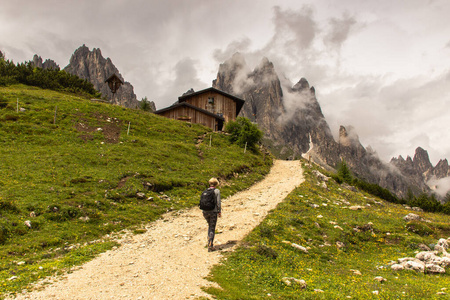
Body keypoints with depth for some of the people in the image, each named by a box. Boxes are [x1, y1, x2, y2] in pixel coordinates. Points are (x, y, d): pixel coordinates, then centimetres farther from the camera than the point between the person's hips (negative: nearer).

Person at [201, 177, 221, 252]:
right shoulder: (217, 191, -6)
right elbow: (218, 202, -9)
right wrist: (219, 212, 0)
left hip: (205, 211, 5)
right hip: (213, 212, -4)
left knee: (210, 226, 25)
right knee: (212, 229, 3)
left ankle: (209, 242, 23)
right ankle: (210, 246, 1)